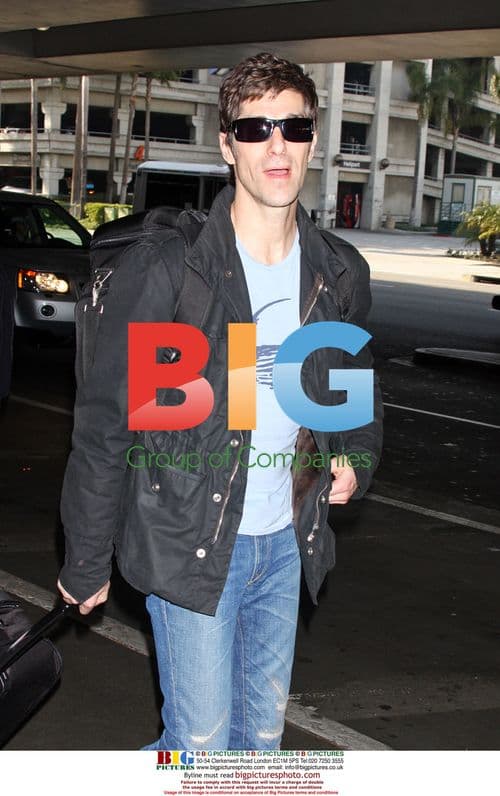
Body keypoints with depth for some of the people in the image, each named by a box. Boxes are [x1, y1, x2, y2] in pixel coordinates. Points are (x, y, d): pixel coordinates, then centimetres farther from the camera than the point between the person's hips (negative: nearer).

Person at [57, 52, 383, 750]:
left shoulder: (341, 273, 1)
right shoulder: (166, 266, -15)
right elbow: (104, 419, -12)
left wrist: (355, 459, 2)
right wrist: (86, 563, -8)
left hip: (287, 541, 5)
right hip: (192, 542, -5)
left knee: (264, 732, 19)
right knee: (202, 742, 3)